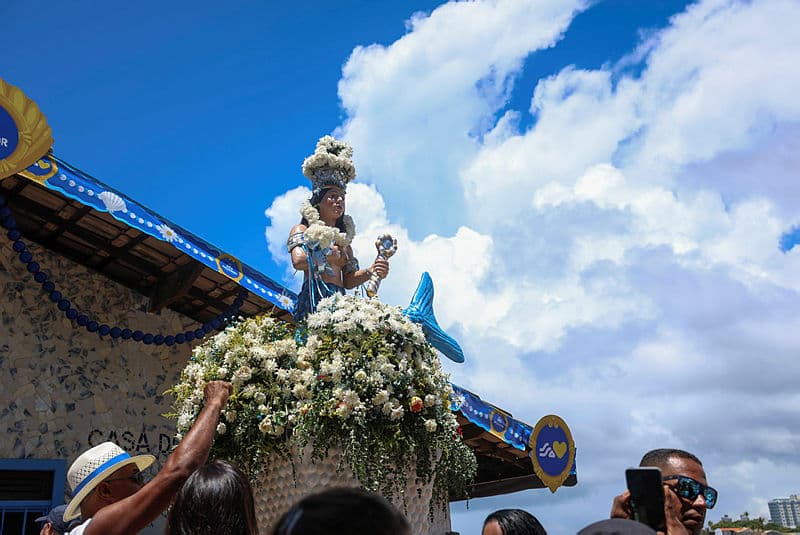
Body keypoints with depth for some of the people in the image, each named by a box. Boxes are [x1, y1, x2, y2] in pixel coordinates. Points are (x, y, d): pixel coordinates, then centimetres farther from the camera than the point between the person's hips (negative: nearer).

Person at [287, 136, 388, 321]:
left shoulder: (344, 238, 26)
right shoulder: (301, 230, 10)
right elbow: (299, 261, -11)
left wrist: (370, 272, 1)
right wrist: (331, 257, 3)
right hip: (315, 299, -5)